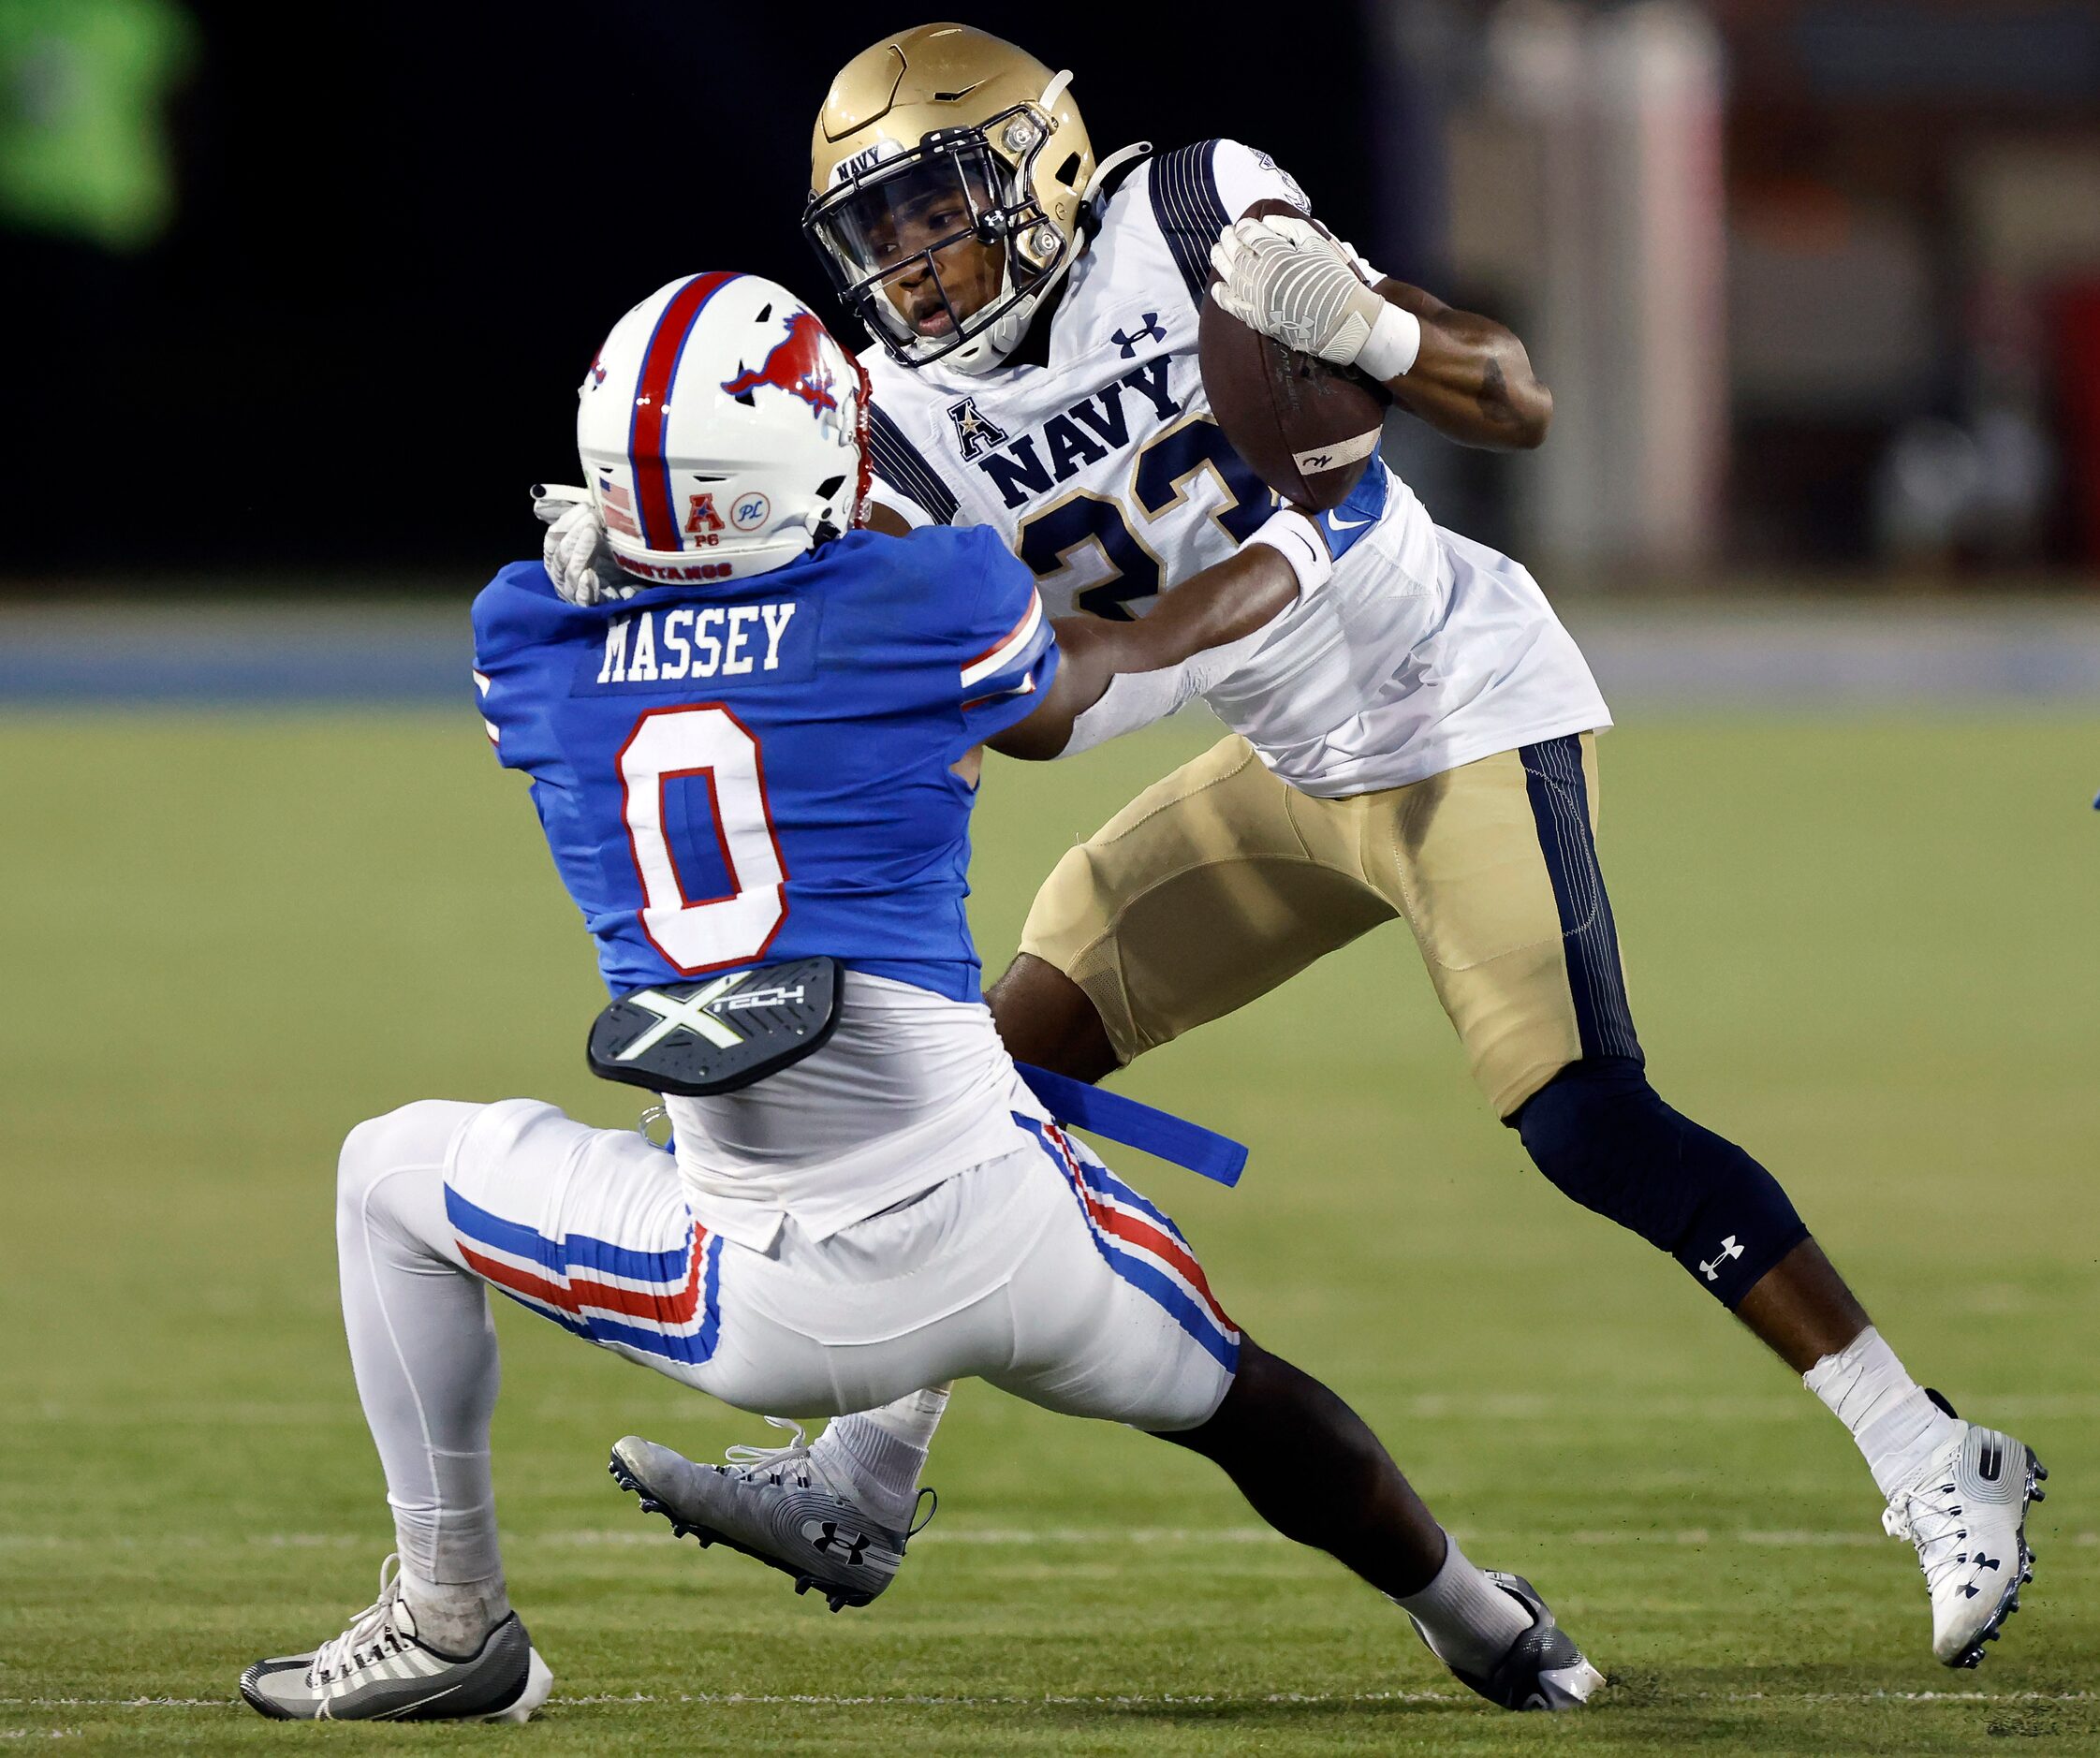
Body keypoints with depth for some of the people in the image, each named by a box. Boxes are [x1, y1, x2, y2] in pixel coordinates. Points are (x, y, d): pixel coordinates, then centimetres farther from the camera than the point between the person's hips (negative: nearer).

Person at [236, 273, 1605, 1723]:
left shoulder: (534, 649, -1)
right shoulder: (928, 611, -7)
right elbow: (1086, 694, 15)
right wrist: (1298, 554, 33)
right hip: (995, 1234, 0)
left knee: (397, 1175, 23)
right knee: (1235, 1397, 28)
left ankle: (451, 1625, 25)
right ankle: (1493, 1635, 49)